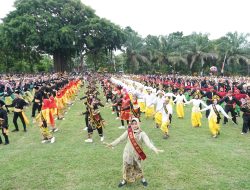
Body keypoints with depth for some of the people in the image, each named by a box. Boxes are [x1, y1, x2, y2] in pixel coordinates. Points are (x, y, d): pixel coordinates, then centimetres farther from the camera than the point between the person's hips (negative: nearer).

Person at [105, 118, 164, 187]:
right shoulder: (128, 132, -11)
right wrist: (112, 144, -8)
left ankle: (142, 179, 41)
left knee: (138, 167, 14)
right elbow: (120, 138, -6)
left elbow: (148, 142, -28)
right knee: (126, 167, 16)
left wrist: (155, 149, -43)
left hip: (136, 154, -1)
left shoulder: (142, 133, -17)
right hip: (128, 153, 2)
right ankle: (124, 180, 38)